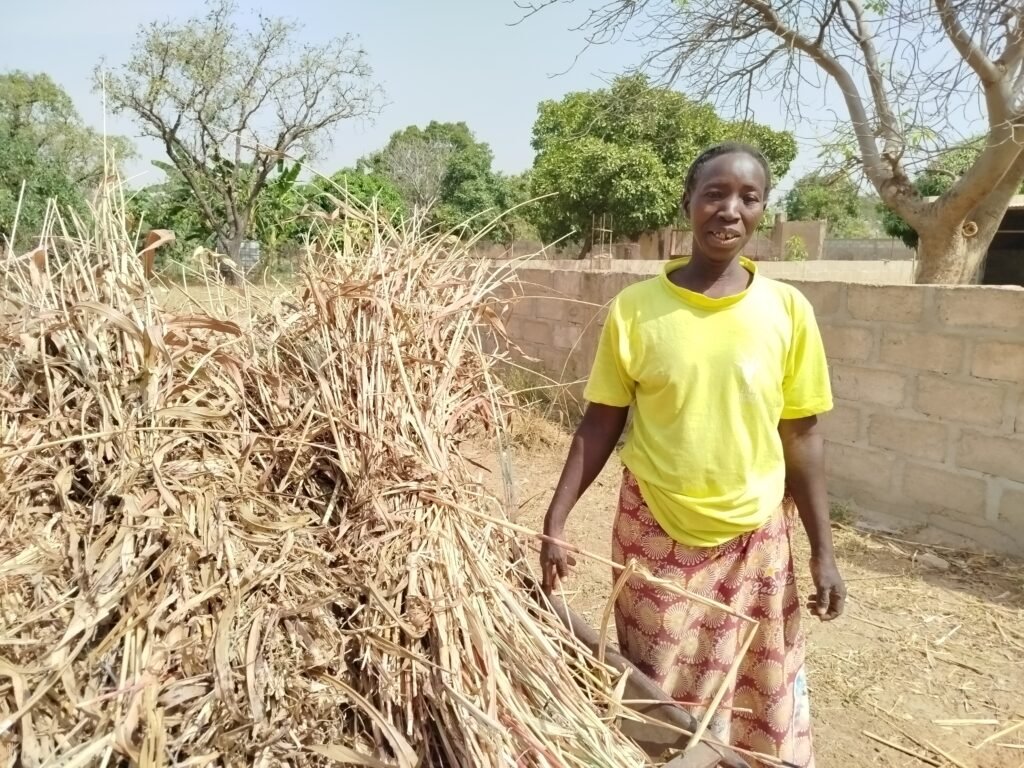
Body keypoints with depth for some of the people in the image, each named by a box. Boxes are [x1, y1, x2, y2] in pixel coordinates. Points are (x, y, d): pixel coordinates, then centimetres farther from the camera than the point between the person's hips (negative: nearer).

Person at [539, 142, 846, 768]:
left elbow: (801, 436, 0)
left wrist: (823, 550, 0)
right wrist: (556, 522, -8)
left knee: (764, 697, 15)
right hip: (655, 533, -1)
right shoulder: (635, 307, -9)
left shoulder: (787, 310, -6)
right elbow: (600, 425, -4)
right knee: (659, 697, 14)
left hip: (755, 538, 1)